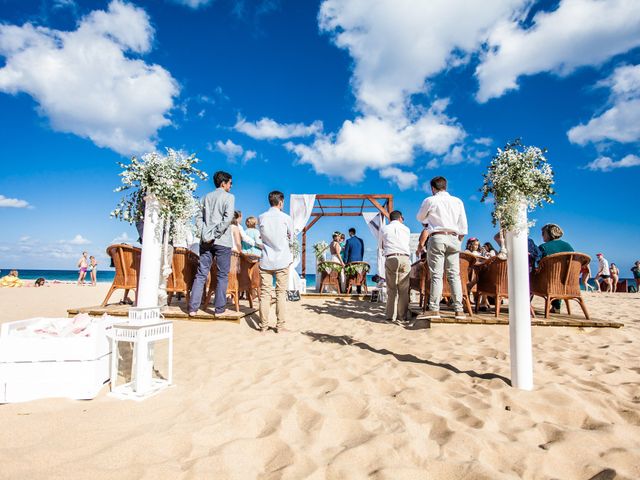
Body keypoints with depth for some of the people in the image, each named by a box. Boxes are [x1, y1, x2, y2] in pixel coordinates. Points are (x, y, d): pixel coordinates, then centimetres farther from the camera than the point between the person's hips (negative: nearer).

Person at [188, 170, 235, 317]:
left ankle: (193, 308, 7)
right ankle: (219, 309, 7)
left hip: (206, 241, 5)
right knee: (222, 275, 4)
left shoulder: (207, 197, 15)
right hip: (222, 241, -5)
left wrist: (204, 235, 1)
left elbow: (199, 219, 10)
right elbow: (228, 218, -17)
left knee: (201, 274, 7)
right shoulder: (229, 197, -2)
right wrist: (216, 235, -13)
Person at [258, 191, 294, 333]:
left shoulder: (261, 218, 3)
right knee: (281, 293, 2)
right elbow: (291, 239, 8)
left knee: (265, 293, 5)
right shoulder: (286, 218, -4)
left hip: (265, 261, 2)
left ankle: (264, 325, 8)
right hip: (282, 261, -2)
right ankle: (280, 326, 5)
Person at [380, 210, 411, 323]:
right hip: (404, 258, 0)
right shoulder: (406, 228, 15)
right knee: (403, 289, 3)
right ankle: (402, 316, 3)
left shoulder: (384, 228, 13)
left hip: (390, 258, 0)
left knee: (391, 289, 5)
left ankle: (391, 316, 4)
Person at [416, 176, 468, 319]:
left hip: (437, 238, -3)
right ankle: (459, 310, 2)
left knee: (436, 275, -5)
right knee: (454, 274, 4)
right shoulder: (458, 201, 12)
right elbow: (463, 227, 10)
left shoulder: (430, 201, 2)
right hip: (453, 238, 4)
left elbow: (420, 218, 19)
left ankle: (434, 310, -8)